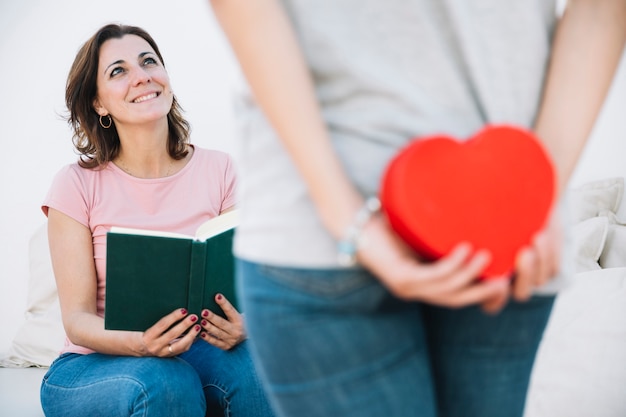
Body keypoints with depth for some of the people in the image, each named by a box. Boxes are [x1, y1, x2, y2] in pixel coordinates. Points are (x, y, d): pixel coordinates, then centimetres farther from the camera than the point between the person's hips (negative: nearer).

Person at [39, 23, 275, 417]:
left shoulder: (219, 171, 1)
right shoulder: (77, 185, -5)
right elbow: (77, 317, -8)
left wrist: (243, 323, -24)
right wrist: (138, 344, -30)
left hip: (198, 352, 3)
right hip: (95, 364, -2)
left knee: (254, 365, -31)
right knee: (163, 383, -36)